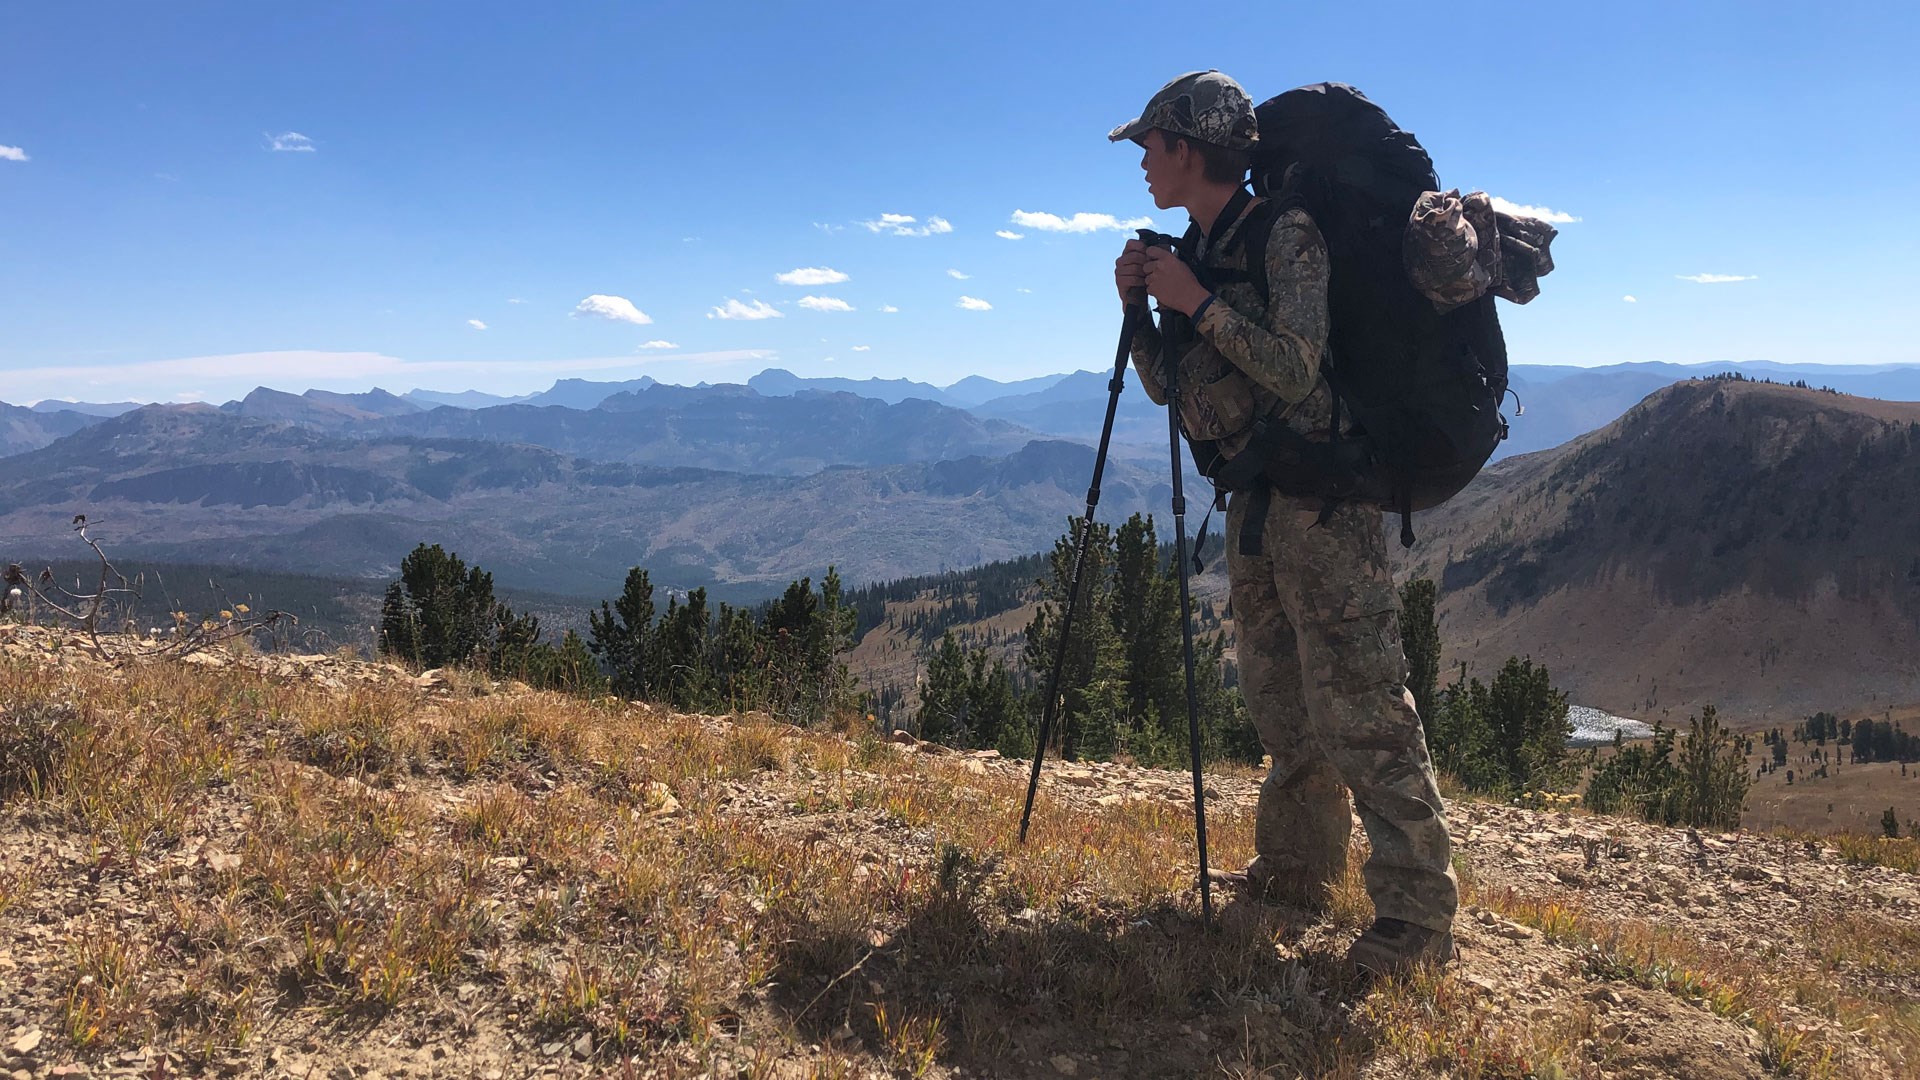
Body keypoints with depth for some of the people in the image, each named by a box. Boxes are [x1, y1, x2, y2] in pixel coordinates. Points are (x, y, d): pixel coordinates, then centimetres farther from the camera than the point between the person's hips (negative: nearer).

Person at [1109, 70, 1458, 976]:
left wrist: (1198, 302, -18)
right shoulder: (1191, 252, 13)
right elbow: (1167, 386, 15)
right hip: (1254, 501, 9)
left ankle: (1418, 910, -2)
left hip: (1321, 496, -9)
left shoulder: (1287, 235, -11)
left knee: (1357, 704, -10)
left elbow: (1294, 370, -21)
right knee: (1279, 702, 15)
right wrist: (1141, 308, -1)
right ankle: (1294, 869, 27)